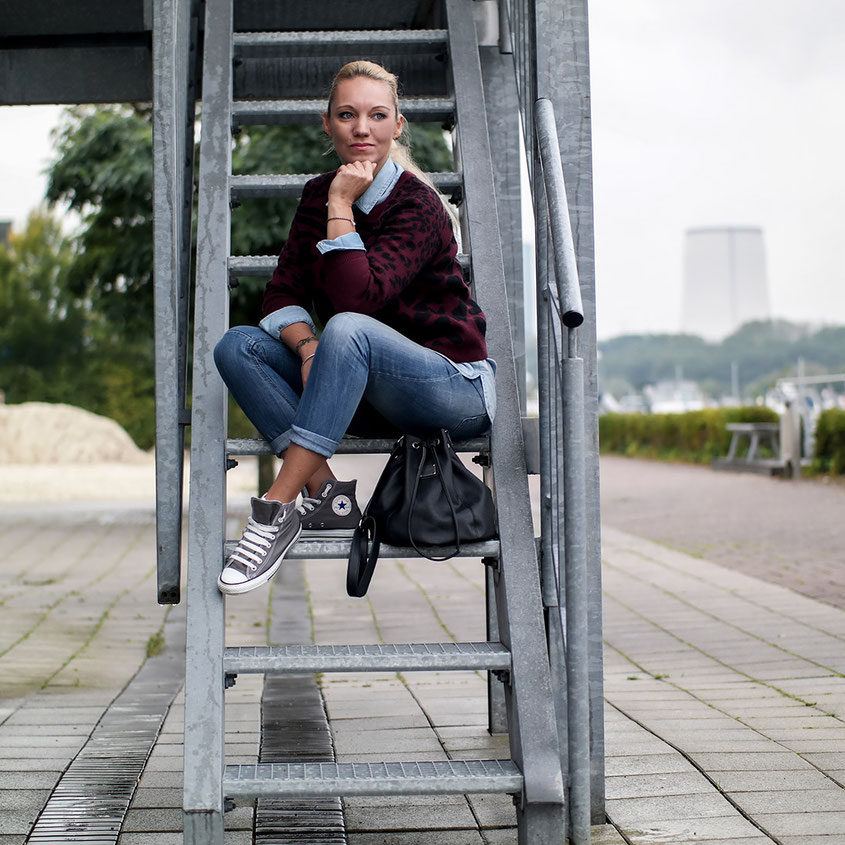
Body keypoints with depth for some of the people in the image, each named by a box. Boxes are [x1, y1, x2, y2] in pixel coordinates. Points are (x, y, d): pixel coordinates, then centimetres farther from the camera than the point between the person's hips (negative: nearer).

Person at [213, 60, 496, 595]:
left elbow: (356, 297, -28)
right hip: (375, 401, 7)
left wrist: (340, 205, -20)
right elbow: (284, 294, 2)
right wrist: (307, 348, -18)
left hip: (453, 386, -7)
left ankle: (278, 508, -34)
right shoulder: (318, 195, 6)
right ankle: (327, 495, -21)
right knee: (238, 346, -9)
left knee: (347, 330, -35)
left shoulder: (417, 206, -15)